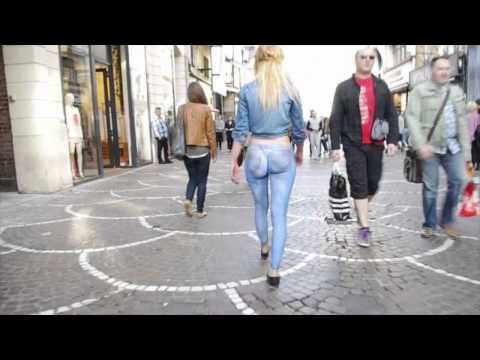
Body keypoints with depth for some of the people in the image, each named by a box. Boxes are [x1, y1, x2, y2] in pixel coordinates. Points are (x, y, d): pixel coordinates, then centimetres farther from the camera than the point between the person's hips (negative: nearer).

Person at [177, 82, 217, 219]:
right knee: (202, 180, 8)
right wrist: (214, 150, 4)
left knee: (192, 178, 19)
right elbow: (210, 132, -6)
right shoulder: (205, 109, -9)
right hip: (202, 150, -3)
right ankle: (200, 211, 11)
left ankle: (188, 199, -3)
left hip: (187, 150, 3)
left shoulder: (182, 109, -1)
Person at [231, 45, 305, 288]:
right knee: (279, 214, 2)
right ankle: (274, 270, 3)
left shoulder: (247, 91, -4)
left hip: (256, 154, 1)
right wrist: (300, 153, 22)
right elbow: (299, 130, 4)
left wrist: (234, 163, 1)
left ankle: (264, 247, 45)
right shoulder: (289, 90, -1)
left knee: (260, 207, 22)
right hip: (282, 154, -1)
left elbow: (241, 130, -6)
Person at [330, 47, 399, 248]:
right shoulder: (344, 88, 1)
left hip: (376, 145, 3)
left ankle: (361, 210, 37)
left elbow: (391, 115, 9)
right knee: (359, 186, -3)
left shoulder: (381, 86, 9)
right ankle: (364, 227, 3)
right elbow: (335, 119, -2)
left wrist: (392, 140, -2)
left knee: (373, 183, 9)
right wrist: (335, 146, -8)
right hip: (353, 145, -3)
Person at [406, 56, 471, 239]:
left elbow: (462, 120, 15)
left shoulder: (457, 91, 14)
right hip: (430, 146, -4)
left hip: (452, 145, 5)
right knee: (430, 187, 1)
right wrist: (420, 145, -19)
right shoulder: (420, 91, -2)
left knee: (457, 181, 2)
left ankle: (447, 221, 21)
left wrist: (465, 147, 10)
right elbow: (412, 118, -10)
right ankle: (429, 225, 16)